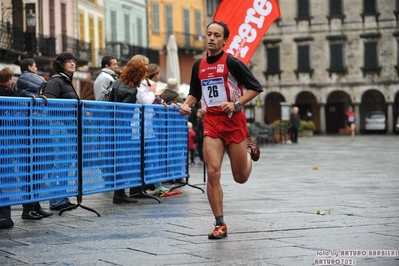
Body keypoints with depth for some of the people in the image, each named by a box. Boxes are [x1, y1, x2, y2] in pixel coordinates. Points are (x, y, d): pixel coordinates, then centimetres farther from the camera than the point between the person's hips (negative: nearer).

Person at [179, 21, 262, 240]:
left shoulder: (231, 62, -8)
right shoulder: (198, 65, 8)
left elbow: (255, 87, -7)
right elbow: (195, 93, 22)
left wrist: (236, 103, -18)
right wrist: (186, 104, 2)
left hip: (234, 121, -3)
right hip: (211, 123, 3)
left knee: (240, 178, 7)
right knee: (213, 173, -12)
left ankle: (249, 151, 42)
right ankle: (220, 225, -3)